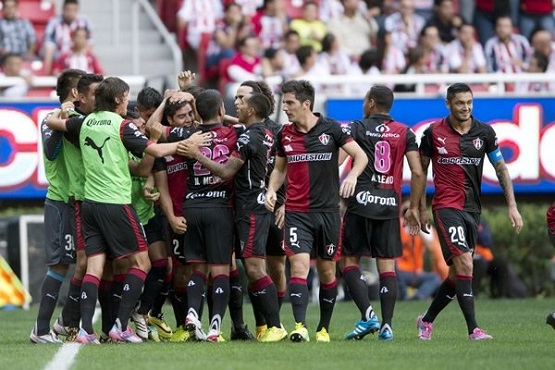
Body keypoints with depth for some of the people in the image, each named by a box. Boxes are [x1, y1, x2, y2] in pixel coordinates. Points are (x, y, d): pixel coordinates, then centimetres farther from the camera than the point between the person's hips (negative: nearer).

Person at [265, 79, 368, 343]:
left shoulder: (330, 128, -4)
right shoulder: (285, 134, 6)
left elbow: (361, 156, -1)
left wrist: (352, 175, -21)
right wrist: (271, 190, 1)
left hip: (328, 210, -1)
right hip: (296, 212, 1)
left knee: (327, 270, 7)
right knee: (299, 266, -15)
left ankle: (324, 328, 20)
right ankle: (300, 326, -22)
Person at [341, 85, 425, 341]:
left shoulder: (357, 128, 1)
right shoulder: (405, 134, 9)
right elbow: (418, 173, 3)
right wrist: (413, 208, 11)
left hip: (361, 202, -3)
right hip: (390, 205, 3)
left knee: (349, 260, 7)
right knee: (387, 265, 6)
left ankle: (368, 315, -8)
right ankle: (387, 325, 0)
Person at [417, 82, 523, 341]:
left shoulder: (484, 132, 3)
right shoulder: (434, 133, -3)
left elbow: (501, 169, 9)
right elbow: (421, 169, 8)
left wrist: (512, 206, 3)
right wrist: (422, 208, 7)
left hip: (472, 208, 4)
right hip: (446, 206, -4)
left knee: (457, 272, 8)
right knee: (464, 264, -19)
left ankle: (427, 320, 27)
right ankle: (473, 329, -20)